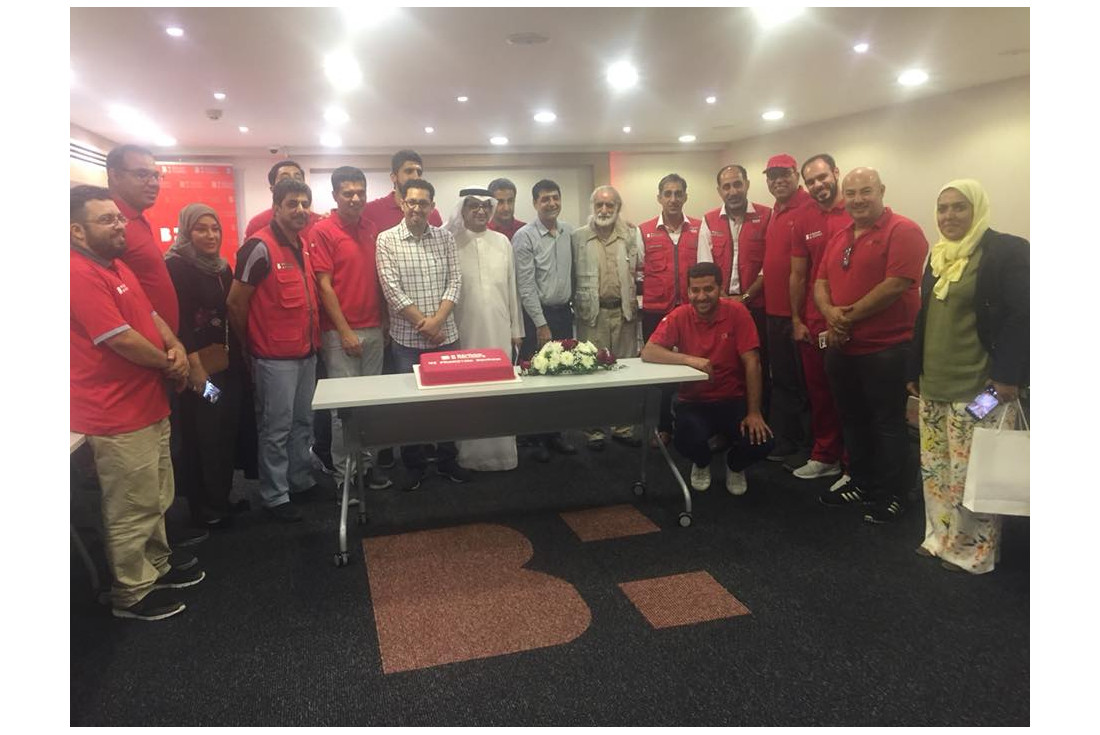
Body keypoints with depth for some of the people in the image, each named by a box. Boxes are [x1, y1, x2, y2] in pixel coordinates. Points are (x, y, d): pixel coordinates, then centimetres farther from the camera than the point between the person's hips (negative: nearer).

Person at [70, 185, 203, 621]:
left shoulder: (116, 266, 13)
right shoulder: (79, 275, -20)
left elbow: (151, 314, 16)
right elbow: (123, 340, -24)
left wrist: (175, 347, -3)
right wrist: (169, 365, -8)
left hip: (149, 406, 10)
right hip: (118, 418, -10)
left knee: (156, 499, 22)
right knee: (133, 510, 4)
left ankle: (155, 568, 39)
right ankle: (132, 594, 20)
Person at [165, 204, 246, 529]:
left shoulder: (222, 267, 13)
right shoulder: (176, 267, -9)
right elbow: (178, 322, -16)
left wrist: (240, 359, 11)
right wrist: (195, 370, -21)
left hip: (229, 366, 7)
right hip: (198, 370, -7)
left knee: (227, 434, 12)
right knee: (200, 438, 2)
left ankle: (222, 498, 27)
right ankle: (203, 507, 16)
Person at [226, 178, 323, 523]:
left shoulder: (304, 246, 9)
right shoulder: (260, 246, -15)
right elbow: (236, 303, -10)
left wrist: (314, 339, 13)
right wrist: (251, 344, 2)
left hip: (306, 352, 8)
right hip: (275, 357, -7)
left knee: (303, 422, 17)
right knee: (276, 429, 3)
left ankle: (301, 480, 32)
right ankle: (274, 496, 15)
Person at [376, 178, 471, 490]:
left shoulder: (445, 238, 6)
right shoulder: (387, 240, -2)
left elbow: (455, 281, 1)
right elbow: (392, 289, -9)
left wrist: (437, 321, -11)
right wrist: (423, 323, -12)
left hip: (445, 334, 3)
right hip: (406, 338, -2)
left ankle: (447, 461, 26)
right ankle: (414, 465, 21)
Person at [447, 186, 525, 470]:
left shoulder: (502, 241, 9)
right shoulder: (451, 242, -1)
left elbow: (511, 287, 11)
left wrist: (517, 328, 10)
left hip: (499, 330, 3)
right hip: (465, 332, -3)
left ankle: (502, 451, 18)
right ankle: (470, 453, 14)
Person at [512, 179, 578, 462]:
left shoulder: (569, 232, 7)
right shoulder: (524, 236, -9)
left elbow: (574, 272, 13)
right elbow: (526, 285, -12)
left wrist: (575, 307, 9)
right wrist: (541, 324, -13)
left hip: (564, 311, 5)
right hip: (536, 314, -5)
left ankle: (555, 432, 23)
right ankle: (536, 437, 15)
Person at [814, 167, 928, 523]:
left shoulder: (903, 231, -11)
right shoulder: (840, 237, 13)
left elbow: (897, 284, -20)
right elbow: (821, 282, 11)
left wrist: (849, 316, -15)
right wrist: (830, 312, -10)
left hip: (886, 348, -7)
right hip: (842, 346, 8)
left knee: (887, 424, 3)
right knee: (852, 419, 18)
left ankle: (887, 496, 16)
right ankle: (860, 482, 33)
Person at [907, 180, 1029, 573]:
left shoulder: (1008, 251, -7)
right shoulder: (937, 255, 15)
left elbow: (1022, 317, -12)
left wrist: (1007, 374, -19)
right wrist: (915, 371, 18)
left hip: (980, 387, -7)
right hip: (934, 386, 7)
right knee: (934, 468, 12)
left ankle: (973, 551, 14)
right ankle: (941, 538, 26)